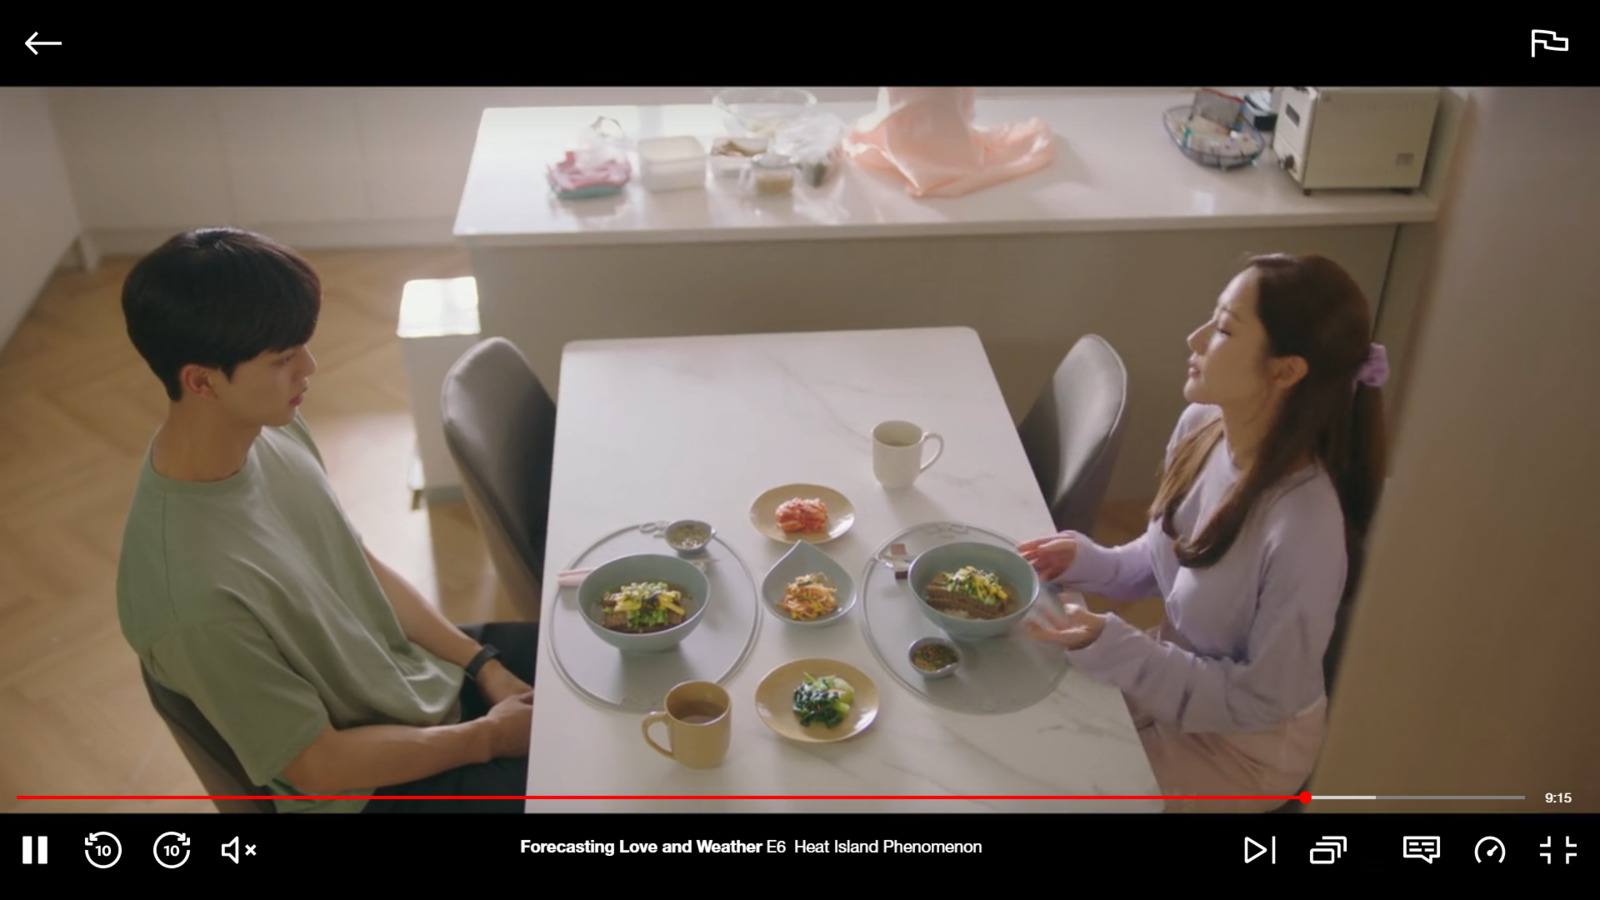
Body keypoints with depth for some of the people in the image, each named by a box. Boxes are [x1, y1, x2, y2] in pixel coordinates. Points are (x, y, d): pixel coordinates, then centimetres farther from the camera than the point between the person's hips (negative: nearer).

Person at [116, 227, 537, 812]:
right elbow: (320, 765, -22)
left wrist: (482, 664, -2)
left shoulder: (272, 431, -12)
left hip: (428, 673, 7)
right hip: (377, 785, -6)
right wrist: (488, 736, -13)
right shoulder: (193, 591, -34)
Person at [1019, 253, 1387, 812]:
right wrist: (1088, 562, -12)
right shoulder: (1202, 426, -13)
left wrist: (1110, 648, -30)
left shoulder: (1305, 527, -35)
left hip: (1245, 742, -6)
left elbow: (1261, 700, -24)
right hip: (1177, 670, 6)